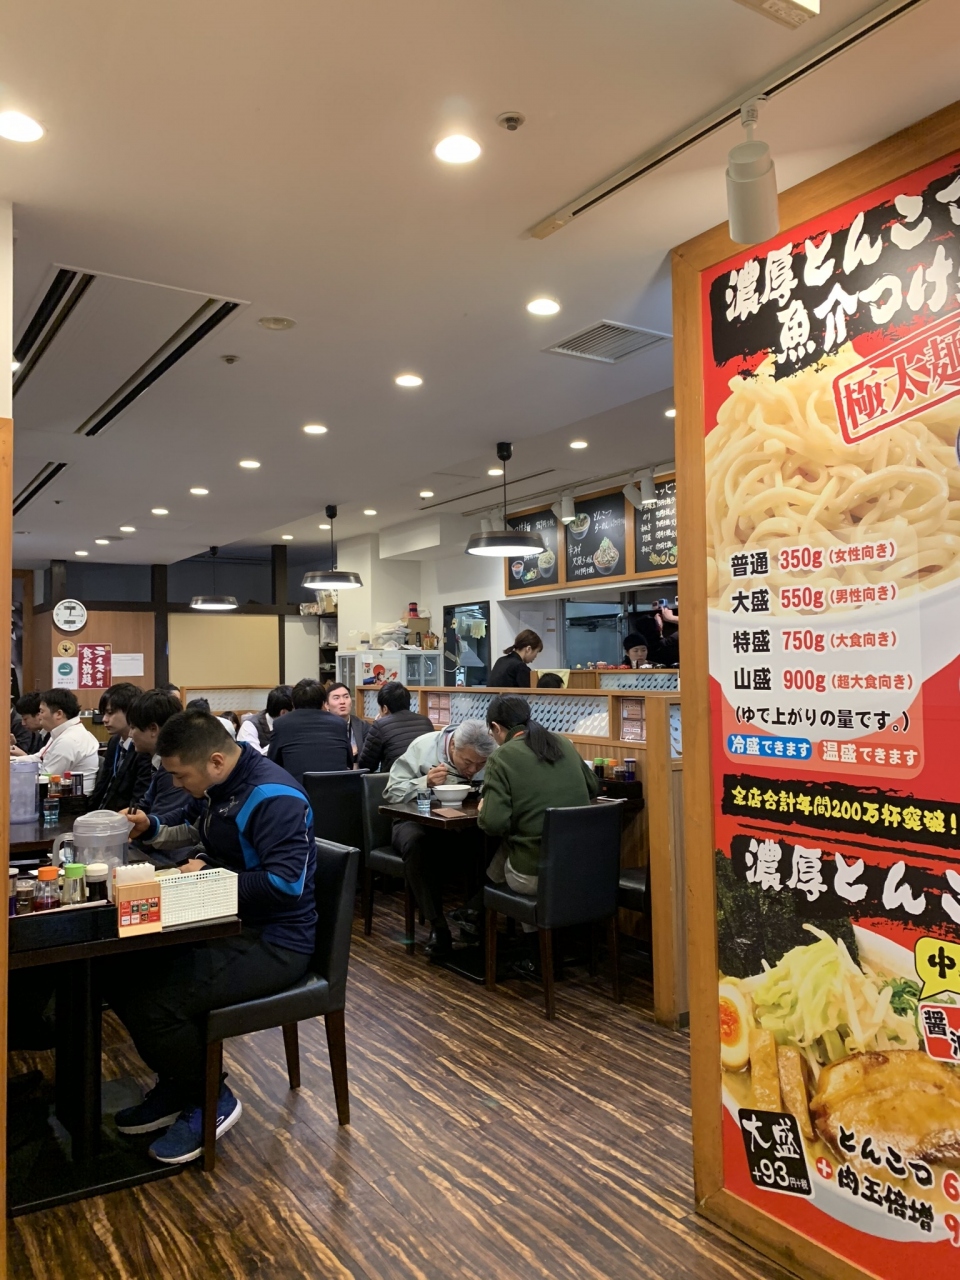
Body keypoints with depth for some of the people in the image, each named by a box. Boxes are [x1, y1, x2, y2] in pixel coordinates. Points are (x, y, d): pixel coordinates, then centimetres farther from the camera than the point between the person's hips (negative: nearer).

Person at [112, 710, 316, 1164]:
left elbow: (287, 884, -31)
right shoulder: (215, 786, 5)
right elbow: (188, 821, 28)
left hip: (275, 943, -10)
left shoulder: (274, 798, -24)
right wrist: (150, 827, 8)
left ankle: (211, 1101, 6)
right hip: (228, 923, 10)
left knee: (152, 1003, -21)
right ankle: (177, 1084, 19)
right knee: (123, 970, 2)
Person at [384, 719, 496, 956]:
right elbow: (391, 793, -11)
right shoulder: (422, 747, -11)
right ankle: (437, 926, -22)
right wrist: (425, 783, -27)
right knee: (416, 843, -36)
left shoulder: (494, 757, -8)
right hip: (419, 821, -1)